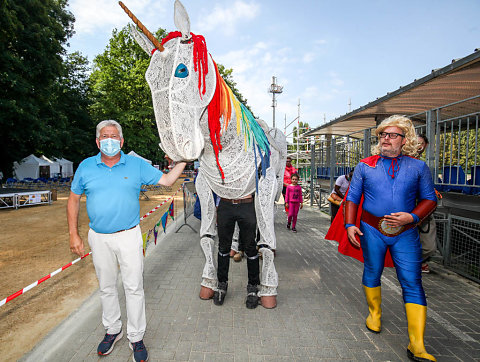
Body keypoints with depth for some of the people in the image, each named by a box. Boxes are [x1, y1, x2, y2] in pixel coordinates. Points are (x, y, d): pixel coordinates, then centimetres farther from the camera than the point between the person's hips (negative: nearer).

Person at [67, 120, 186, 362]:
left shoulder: (137, 165, -2)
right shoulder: (86, 167, 2)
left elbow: (167, 180, -1)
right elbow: (73, 199, 8)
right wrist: (74, 234, 3)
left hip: (129, 236, -2)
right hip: (98, 238, 2)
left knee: (134, 288, 4)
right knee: (106, 287, 17)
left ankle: (136, 337, 22)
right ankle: (112, 330, 39)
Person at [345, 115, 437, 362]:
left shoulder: (418, 167, 3)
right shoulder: (365, 166, 2)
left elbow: (430, 199, 5)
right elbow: (352, 198, 4)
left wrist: (412, 216, -13)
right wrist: (350, 224, -6)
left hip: (405, 233, 0)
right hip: (372, 231, 0)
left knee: (412, 284, -2)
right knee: (372, 274, 14)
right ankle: (374, 314, 40)